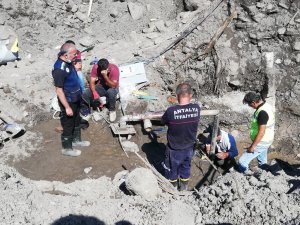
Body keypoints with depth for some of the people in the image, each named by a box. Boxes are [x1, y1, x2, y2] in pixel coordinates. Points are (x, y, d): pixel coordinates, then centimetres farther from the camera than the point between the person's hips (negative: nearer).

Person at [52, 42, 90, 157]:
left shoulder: (68, 62, -1)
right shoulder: (59, 69, -29)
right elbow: (59, 90, -26)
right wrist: (67, 107, -24)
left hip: (75, 99, 9)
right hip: (68, 101, -9)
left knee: (76, 121, 25)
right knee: (68, 125, 8)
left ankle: (76, 140, 46)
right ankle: (67, 148, 26)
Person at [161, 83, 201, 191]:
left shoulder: (171, 111, -29)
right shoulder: (197, 108, -19)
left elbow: (163, 121, -8)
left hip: (174, 149, -3)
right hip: (189, 147, 3)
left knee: (172, 170, 23)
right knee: (186, 167, 27)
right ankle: (184, 188, 48)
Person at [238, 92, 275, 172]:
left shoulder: (262, 112, -27)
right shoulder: (266, 106, 4)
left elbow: (261, 132, -27)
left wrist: (253, 146, -20)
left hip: (261, 142, -10)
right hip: (265, 141, 10)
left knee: (242, 161, -6)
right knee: (263, 162, 23)